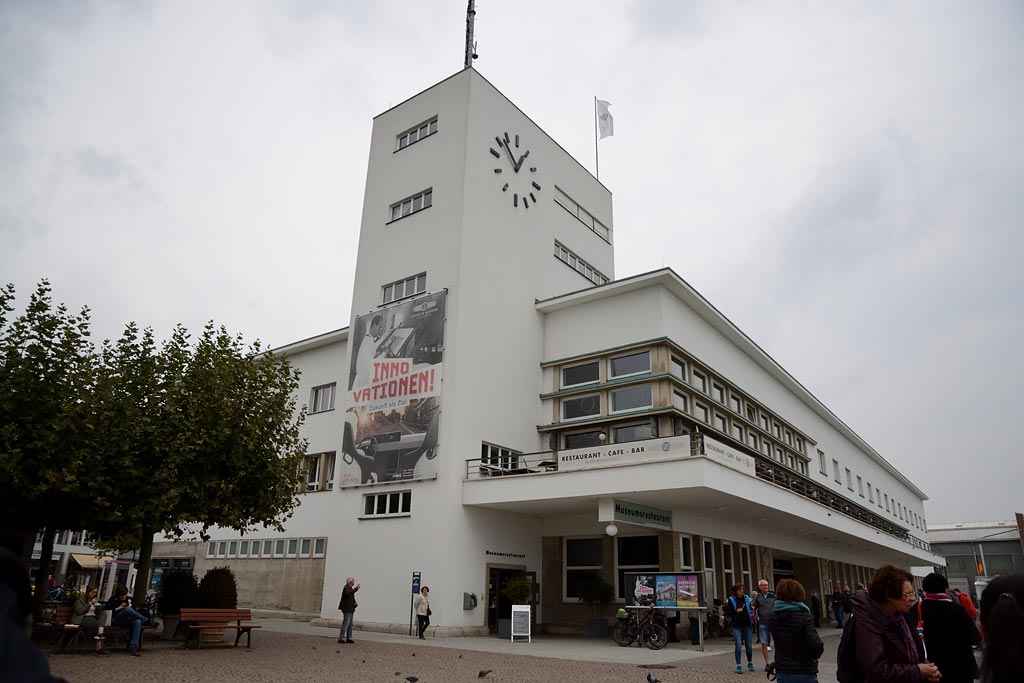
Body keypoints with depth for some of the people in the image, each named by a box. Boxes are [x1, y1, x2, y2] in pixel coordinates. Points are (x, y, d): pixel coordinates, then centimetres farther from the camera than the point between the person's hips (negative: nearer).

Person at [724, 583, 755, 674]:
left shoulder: (747, 598, 6)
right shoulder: (731, 600, -2)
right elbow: (727, 613, -3)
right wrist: (736, 611, -16)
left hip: (747, 625, 3)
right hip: (736, 626, -3)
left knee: (748, 645, 8)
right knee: (738, 645, -8)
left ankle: (750, 663, 30)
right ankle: (738, 666, 0)